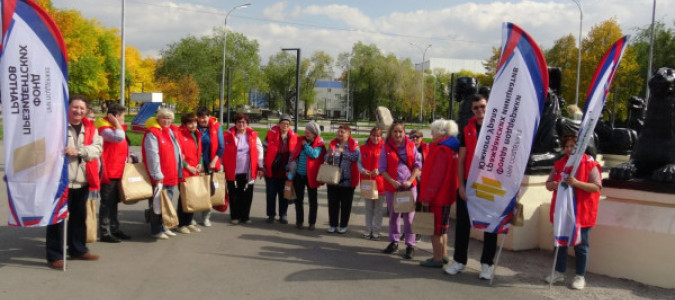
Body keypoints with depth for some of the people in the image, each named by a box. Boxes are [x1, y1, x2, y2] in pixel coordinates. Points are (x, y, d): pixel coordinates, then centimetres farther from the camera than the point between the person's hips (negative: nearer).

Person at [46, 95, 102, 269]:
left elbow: (97, 148, -2)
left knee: (79, 217, 17)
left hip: (82, 181, 6)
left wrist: (78, 151, -18)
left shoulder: (90, 127, 10)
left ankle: (78, 250, 31)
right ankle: (54, 255, 4)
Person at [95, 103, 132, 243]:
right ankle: (105, 233, 1)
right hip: (108, 173, -10)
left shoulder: (115, 127, 17)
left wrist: (127, 157, 13)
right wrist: (116, 123, -18)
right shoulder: (104, 128, -14)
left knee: (113, 202, 16)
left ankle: (114, 229, 25)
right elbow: (119, 137, -32)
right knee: (107, 203, -4)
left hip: (117, 172, 10)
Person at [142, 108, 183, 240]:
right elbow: (152, 156, -18)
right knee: (158, 204, -2)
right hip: (159, 178, -9)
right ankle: (156, 230, 8)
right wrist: (157, 176, -20)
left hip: (171, 176, 9)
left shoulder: (171, 132, 16)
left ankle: (163, 227, 28)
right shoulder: (152, 134, -12)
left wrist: (178, 173, 16)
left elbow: (176, 153, 21)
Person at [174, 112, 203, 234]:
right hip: (184, 172, -7)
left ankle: (188, 222, 22)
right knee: (184, 197, -2)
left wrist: (200, 163, 4)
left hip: (195, 172, 7)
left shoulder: (197, 134, 14)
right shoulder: (178, 133, -10)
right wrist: (188, 166, -12)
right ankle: (181, 224, 9)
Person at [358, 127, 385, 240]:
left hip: (379, 181, -3)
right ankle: (368, 229, 25)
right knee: (368, 207, 14)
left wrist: (379, 170, -21)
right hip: (366, 181, 3)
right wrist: (363, 170, -10)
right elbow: (359, 162, 8)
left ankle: (376, 230, 16)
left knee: (378, 207, 7)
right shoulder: (363, 148, 5)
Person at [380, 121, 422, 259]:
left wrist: (410, 180, -9)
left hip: (409, 185, -1)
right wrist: (392, 181, -12)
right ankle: (394, 241, 23)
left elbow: (417, 165, 2)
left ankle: (410, 245, 3)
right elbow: (382, 169, 0)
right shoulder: (386, 148, 2)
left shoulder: (411, 146, 3)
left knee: (409, 215, -2)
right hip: (391, 186, 1)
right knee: (393, 214, 11)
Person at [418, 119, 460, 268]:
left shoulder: (441, 150, -19)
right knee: (442, 227, 19)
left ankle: (437, 259, 3)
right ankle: (443, 255, 27)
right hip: (445, 195, 10)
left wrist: (427, 197, -18)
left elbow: (436, 177, -22)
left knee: (435, 229, -2)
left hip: (437, 197, -10)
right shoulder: (450, 149, 12)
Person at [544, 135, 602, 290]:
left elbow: (597, 187, -14)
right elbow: (548, 184, 9)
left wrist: (576, 183, -25)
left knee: (580, 245, 4)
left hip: (581, 212, -5)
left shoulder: (590, 164, -8)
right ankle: (559, 273, 24)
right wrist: (558, 184, -13)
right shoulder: (560, 164, 8)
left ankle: (580, 277, 14)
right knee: (560, 242, 12)